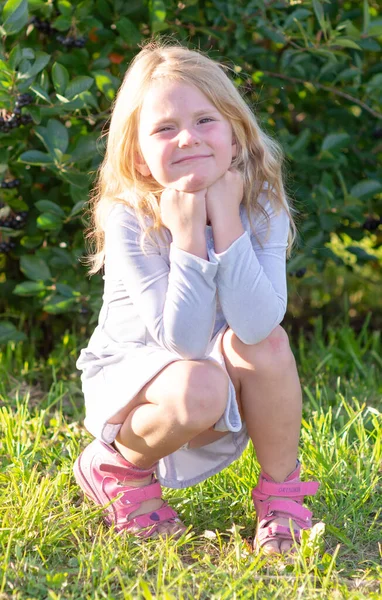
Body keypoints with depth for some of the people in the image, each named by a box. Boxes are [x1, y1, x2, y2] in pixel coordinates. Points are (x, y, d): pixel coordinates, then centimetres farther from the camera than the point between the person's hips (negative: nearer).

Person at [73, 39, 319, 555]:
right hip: (128, 380, -3)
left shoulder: (262, 207, -15)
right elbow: (184, 345, -29)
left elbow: (256, 325, -31)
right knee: (198, 386, -35)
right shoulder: (129, 221, -23)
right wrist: (187, 235, -34)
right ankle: (116, 467, -2)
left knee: (267, 342, -29)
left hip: (223, 410, 3)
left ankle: (281, 496, -7)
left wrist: (226, 222, -33)